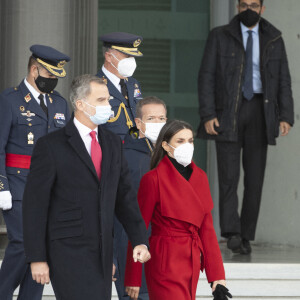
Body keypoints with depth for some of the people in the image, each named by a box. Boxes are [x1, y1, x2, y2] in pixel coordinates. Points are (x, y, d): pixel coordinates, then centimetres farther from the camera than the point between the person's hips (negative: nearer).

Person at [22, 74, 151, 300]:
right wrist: (37, 258, -10)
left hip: (102, 253, 6)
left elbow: (124, 196, 14)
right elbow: (34, 204, -7)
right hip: (67, 253, -6)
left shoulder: (113, 143, 12)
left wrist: (140, 240, 3)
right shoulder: (51, 146, -7)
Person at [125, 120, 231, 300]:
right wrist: (133, 279, -6)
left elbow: (207, 228, 12)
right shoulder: (153, 179, -10)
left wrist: (217, 273, 7)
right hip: (165, 263, -7)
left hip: (192, 264, 7)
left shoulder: (200, 177, 9)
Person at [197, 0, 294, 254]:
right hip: (228, 112, -2)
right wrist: (208, 115, -11)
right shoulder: (220, 37, 2)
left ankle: (246, 236, 6)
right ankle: (232, 234, -15)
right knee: (229, 175, -11)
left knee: (255, 177, 0)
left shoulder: (274, 40, 8)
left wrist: (286, 116, -5)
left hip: (259, 111, 2)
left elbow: (284, 81, 7)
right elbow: (206, 77, -1)